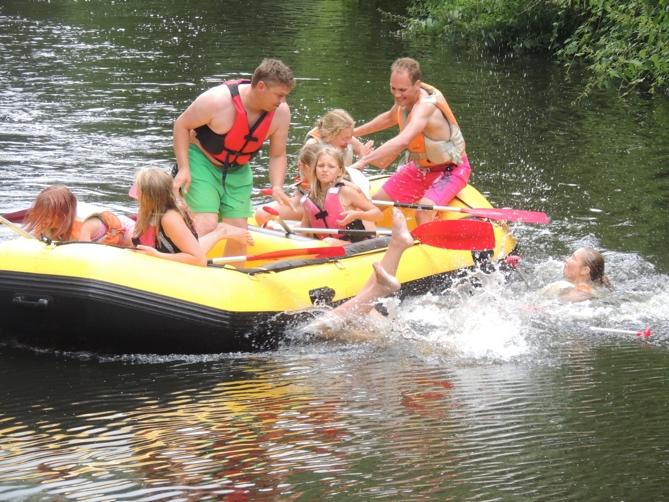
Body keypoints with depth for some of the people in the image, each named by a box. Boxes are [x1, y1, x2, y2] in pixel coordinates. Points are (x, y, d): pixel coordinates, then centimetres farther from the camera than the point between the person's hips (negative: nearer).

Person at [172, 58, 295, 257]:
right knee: (206, 227, -19)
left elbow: (277, 155, -4)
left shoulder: (281, 112, -14)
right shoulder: (218, 101, -28)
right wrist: (183, 169, -21)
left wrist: (277, 187, -22)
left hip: (238, 170, 5)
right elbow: (181, 125, -15)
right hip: (202, 162, -5)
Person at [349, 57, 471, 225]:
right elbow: (390, 118, 19)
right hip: (420, 167, 9)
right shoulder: (405, 97, -8)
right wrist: (353, 132, 21)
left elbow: (402, 142, -51)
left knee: (423, 213, -33)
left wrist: (363, 160, -54)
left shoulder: (426, 106, -34)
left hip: (450, 170, -9)